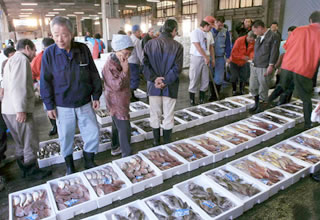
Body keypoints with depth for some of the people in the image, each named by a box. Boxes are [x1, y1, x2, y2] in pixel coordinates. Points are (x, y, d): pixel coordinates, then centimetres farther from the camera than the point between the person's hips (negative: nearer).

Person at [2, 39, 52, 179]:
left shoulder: (13, 59, 24)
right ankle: (32, 170, 11)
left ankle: (25, 169, 28)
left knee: (21, 143, 18)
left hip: (9, 109, 11)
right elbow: (18, 86, -21)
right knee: (31, 142, 0)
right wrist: (21, 109, -23)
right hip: (18, 110, -11)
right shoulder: (22, 59, -10)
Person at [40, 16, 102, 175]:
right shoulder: (49, 53, -7)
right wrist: (49, 105, -3)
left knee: (93, 134, 6)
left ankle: (89, 162, 30)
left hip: (85, 103, 1)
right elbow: (45, 82, -2)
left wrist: (96, 96, 3)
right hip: (63, 106, -1)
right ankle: (69, 165, 35)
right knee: (66, 138, 12)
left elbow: (94, 74, 3)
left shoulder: (83, 49, -4)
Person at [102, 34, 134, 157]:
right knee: (125, 129, -6)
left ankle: (115, 148, 41)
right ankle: (127, 156, 5)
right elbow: (116, 86, -29)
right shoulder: (110, 65, -24)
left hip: (121, 101, 10)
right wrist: (124, 71, -34)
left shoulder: (119, 61, 6)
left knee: (117, 125, 23)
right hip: (117, 102, -10)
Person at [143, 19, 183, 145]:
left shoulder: (149, 44, 1)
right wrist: (165, 81, -13)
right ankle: (167, 143, 21)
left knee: (155, 115, 14)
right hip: (170, 87, -2)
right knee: (168, 116, 10)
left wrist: (154, 78, -13)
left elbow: (145, 64, -6)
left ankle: (156, 142, 26)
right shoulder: (178, 46, -6)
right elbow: (177, 68, -13)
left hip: (153, 86, 2)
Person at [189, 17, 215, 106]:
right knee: (194, 80, -2)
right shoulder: (195, 32, -9)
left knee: (205, 80, 7)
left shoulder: (209, 34, 12)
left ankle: (201, 100, 18)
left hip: (206, 59, 6)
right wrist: (206, 57, -15)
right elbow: (198, 46, -16)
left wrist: (212, 58, 9)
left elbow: (211, 47, 17)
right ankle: (192, 100, 9)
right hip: (196, 58, -6)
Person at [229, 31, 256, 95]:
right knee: (234, 77, -4)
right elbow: (234, 52, -22)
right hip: (234, 62, -4)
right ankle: (234, 90, 14)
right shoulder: (239, 40, -24)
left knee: (243, 77, 4)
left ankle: (241, 91, 19)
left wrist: (251, 56, -22)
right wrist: (243, 57, -27)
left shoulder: (253, 42, -10)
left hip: (243, 63, 4)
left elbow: (252, 50, 0)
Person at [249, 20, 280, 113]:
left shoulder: (274, 36, -7)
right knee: (252, 88, 11)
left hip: (265, 68, -7)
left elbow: (274, 52, -12)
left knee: (263, 90, 2)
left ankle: (262, 106, 18)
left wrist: (271, 65, -17)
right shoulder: (259, 37, 16)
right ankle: (256, 104, 28)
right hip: (255, 67, 7)